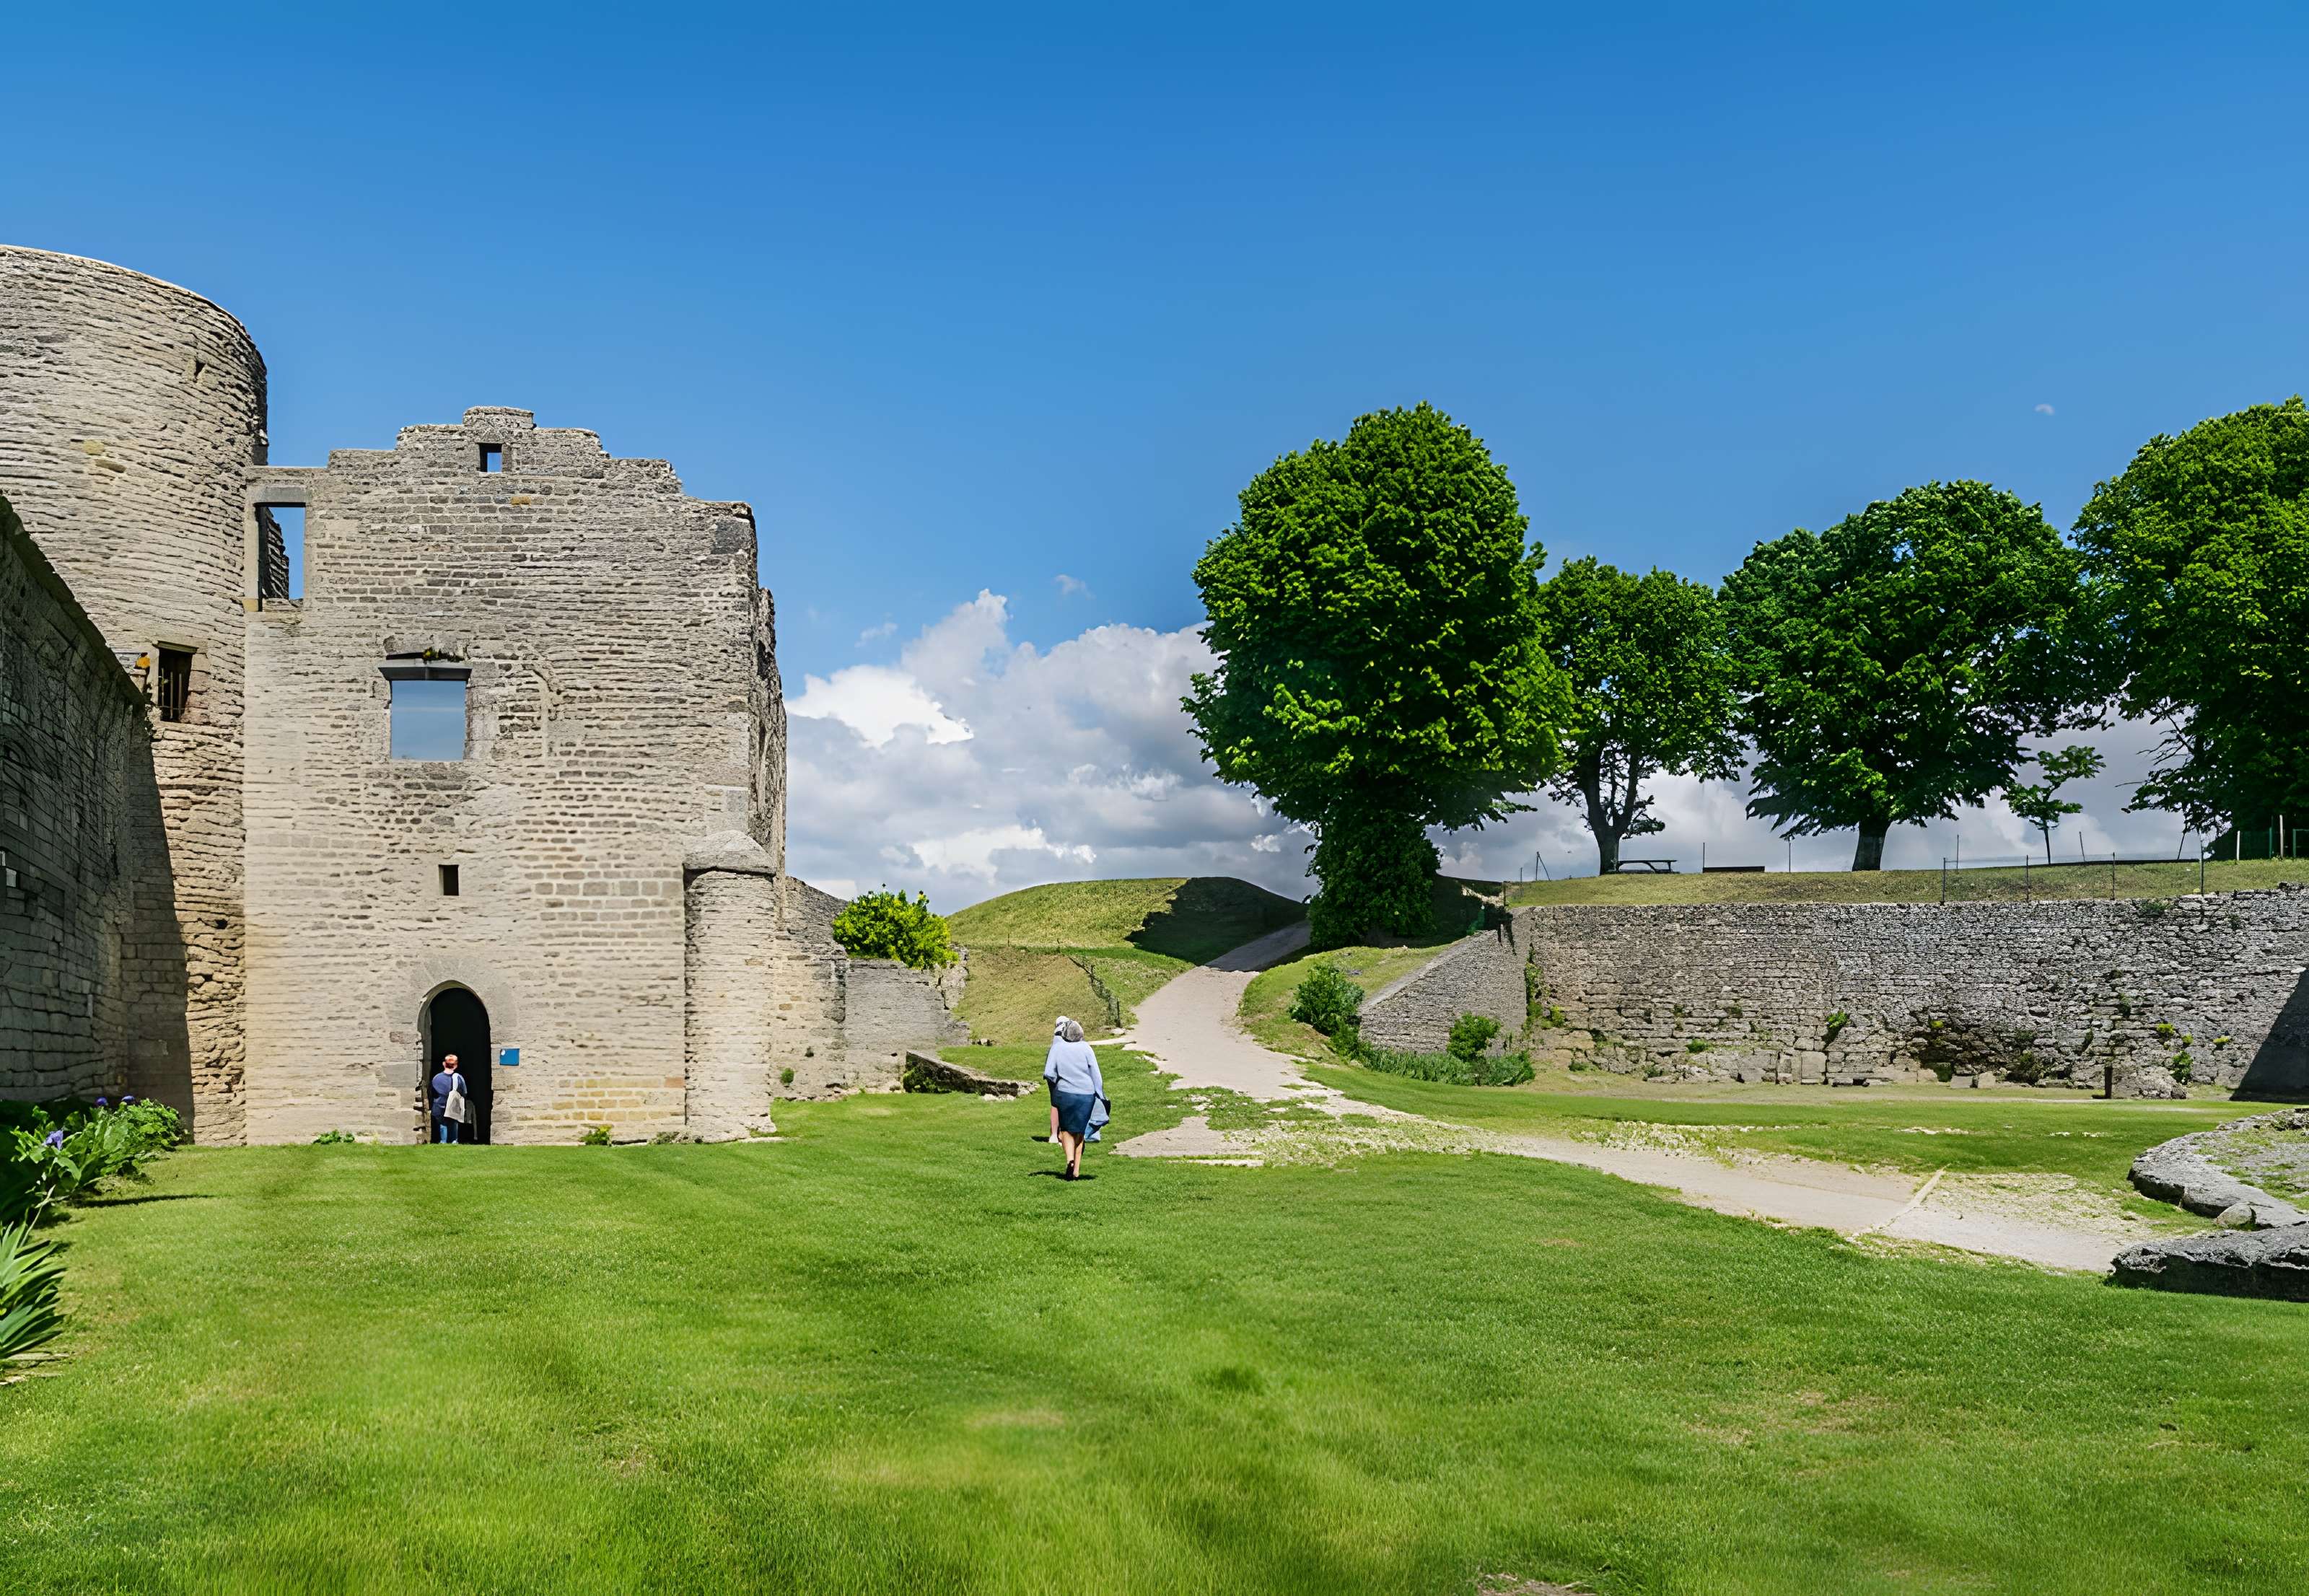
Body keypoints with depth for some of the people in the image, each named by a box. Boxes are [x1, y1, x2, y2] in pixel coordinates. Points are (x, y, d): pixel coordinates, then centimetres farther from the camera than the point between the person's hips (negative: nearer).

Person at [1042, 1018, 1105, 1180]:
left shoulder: (1057, 1047, -3)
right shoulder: (1086, 1048, -1)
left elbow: (1048, 1073, -9)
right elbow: (1096, 1075, -3)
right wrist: (1101, 1097, 3)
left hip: (1065, 1093, -1)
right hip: (1087, 1095, 1)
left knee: (1067, 1130, 14)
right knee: (1079, 1132, 13)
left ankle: (1070, 1159, -12)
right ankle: (1076, 1171, 14)